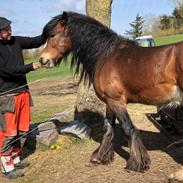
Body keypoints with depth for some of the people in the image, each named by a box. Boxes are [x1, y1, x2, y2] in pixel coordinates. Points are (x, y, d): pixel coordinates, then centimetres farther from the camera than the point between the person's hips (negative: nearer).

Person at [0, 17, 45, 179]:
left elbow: (36, 42, 9)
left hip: (23, 92, 7)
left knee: (23, 129, 14)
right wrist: (30, 67, -16)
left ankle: (15, 159, 30)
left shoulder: (16, 41, 6)